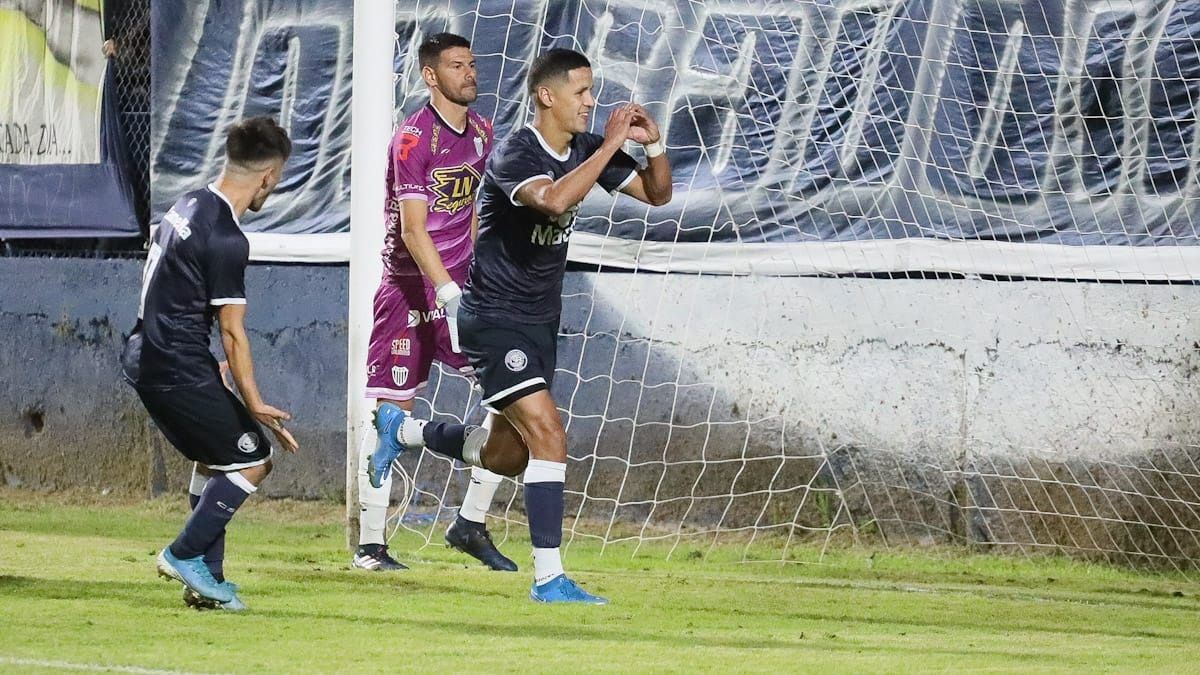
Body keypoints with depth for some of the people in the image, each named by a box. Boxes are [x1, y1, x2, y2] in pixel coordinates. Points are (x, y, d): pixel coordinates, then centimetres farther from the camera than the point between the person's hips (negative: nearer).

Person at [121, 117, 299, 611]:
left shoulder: (189, 205, 8)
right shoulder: (226, 241, -20)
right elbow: (232, 332, -19)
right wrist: (254, 405, -16)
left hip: (147, 357, 10)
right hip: (179, 370, -10)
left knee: (214, 455, 21)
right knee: (252, 459, -1)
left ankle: (205, 579, 19)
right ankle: (185, 555, 0)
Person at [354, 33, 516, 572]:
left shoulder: (481, 133, 9)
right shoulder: (413, 139, -14)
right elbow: (413, 230, -22)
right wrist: (448, 292, -32)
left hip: (458, 288, 7)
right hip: (410, 289, -6)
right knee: (391, 410, -5)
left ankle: (472, 523, 7)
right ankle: (370, 544, -1)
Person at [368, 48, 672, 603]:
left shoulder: (586, 150, 3)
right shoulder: (514, 155, -20)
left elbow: (657, 194, 8)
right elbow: (553, 200, -41)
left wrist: (653, 144, -11)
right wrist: (610, 147, -36)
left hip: (539, 322, 9)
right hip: (494, 320, -9)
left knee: (506, 456, 17)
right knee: (548, 435, -21)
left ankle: (401, 430, 40)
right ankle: (548, 578, -19)